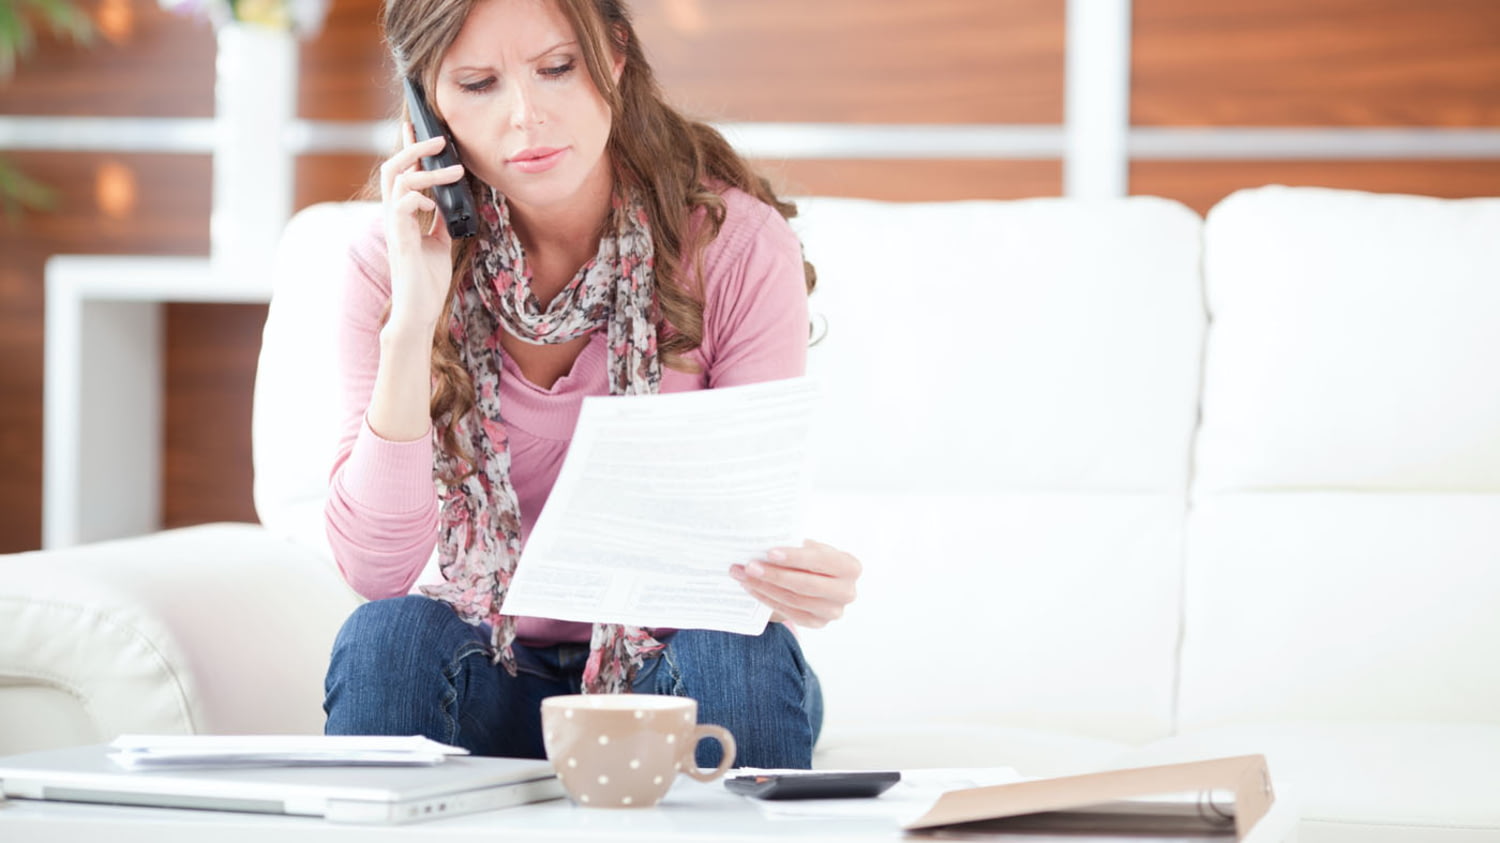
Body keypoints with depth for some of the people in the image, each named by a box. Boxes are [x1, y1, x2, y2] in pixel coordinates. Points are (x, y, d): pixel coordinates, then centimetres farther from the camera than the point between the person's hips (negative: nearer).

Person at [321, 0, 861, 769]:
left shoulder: (737, 245, -14)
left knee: (740, 651, -31)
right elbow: (372, 569, -18)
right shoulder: (393, 264, -10)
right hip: (497, 675, 1)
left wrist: (801, 579, -39)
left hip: (676, 674, 0)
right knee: (389, 636, -29)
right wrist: (413, 322, -27)